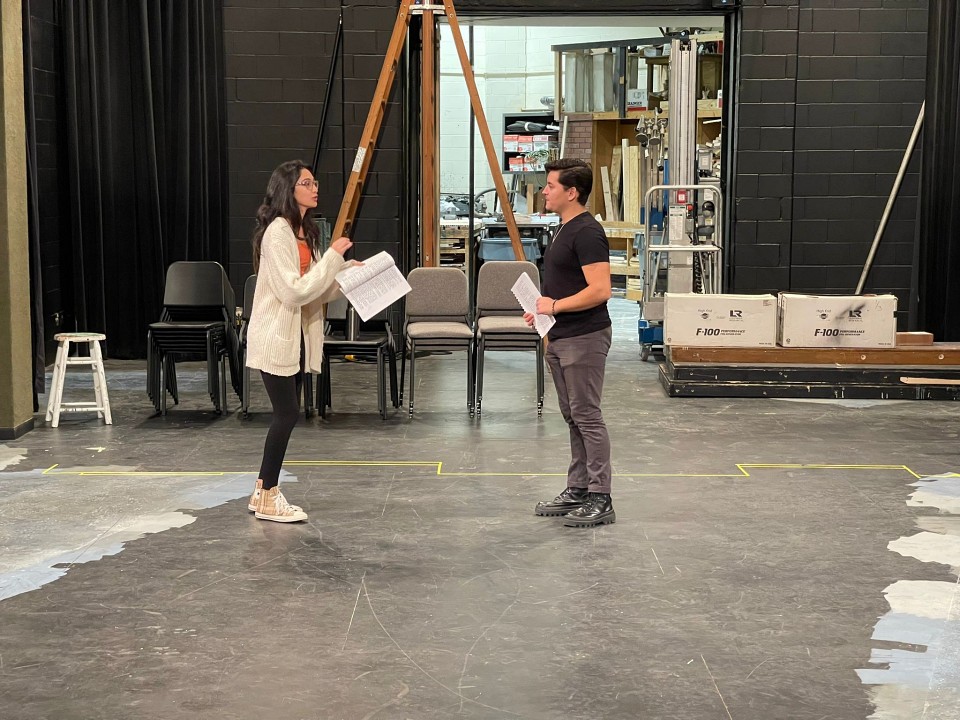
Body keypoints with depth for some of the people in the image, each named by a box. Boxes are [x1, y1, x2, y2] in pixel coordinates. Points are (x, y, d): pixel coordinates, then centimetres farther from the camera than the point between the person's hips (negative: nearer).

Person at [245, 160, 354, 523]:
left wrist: (346, 270, 1)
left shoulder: (304, 230, 12)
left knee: (286, 414, 10)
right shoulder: (277, 232, -17)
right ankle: (268, 499, 3)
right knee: (287, 414, -7)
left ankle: (264, 491, 19)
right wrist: (332, 257, -20)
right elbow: (294, 291, -23)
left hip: (296, 335, 9)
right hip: (275, 336, -9)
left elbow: (315, 287, 15)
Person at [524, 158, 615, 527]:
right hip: (561, 338, 10)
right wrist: (542, 310, 9)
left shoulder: (587, 232, -18)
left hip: (584, 339, -10)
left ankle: (600, 499, 0)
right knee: (573, 417, 14)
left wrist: (555, 306, -16)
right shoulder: (564, 229, 14)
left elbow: (599, 290, -25)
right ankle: (577, 490, 21)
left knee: (586, 417, -6)